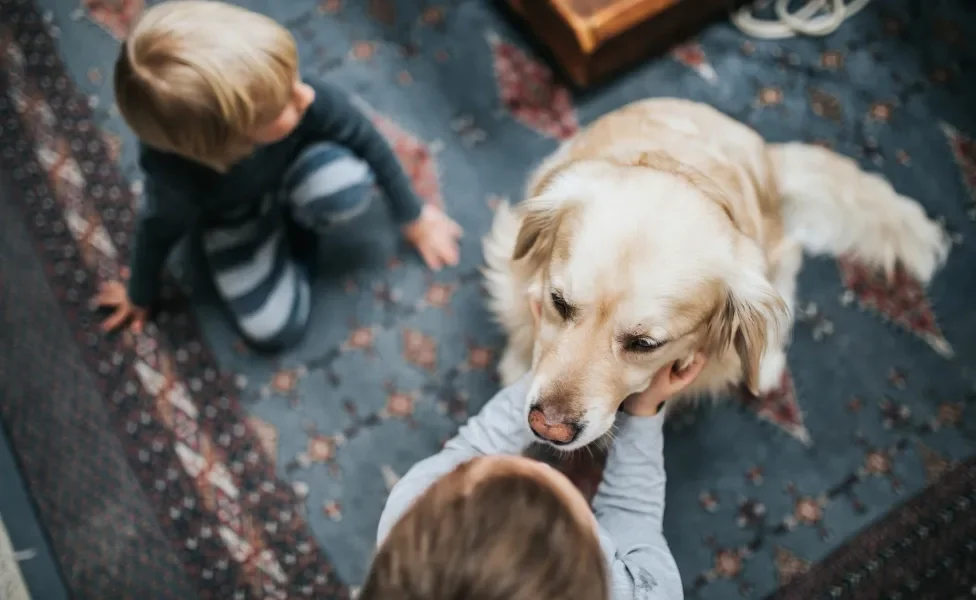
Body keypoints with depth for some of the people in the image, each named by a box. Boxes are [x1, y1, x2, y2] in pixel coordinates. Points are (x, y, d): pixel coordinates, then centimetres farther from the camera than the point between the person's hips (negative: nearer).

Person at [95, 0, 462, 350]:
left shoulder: (310, 101, -39)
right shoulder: (177, 178, -40)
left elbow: (368, 141, -18)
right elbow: (159, 231, -17)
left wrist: (414, 217, -4)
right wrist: (139, 295, 4)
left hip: (293, 165, 2)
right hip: (233, 217, -1)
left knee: (349, 181, -33)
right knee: (275, 330, -11)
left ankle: (295, 219, 3)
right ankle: (287, 236, 17)